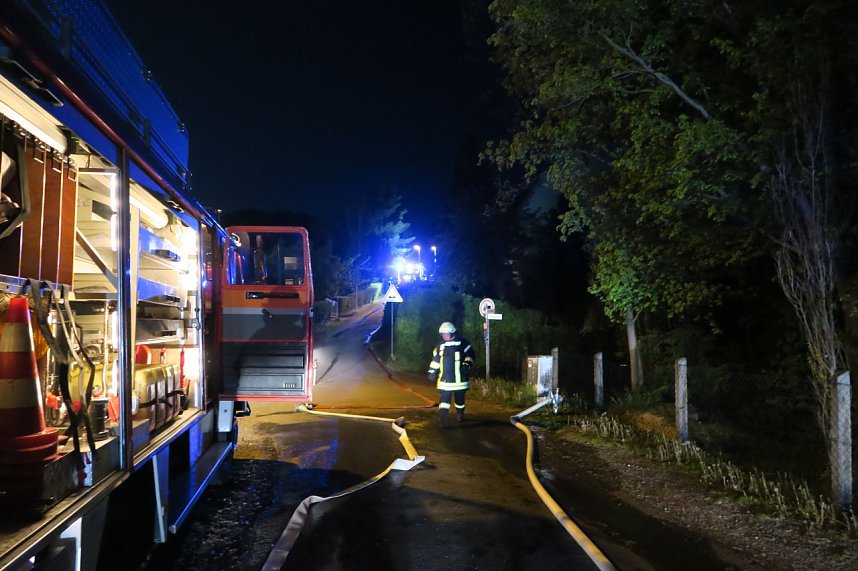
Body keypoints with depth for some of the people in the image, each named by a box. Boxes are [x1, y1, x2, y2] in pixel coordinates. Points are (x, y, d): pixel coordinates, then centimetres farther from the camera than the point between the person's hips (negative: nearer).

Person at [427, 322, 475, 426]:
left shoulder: (462, 343, -3)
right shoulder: (441, 346, 10)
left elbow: (470, 355, -3)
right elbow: (435, 359, 17)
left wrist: (467, 365, -19)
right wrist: (432, 372, 16)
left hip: (459, 377, -2)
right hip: (445, 379, 2)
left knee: (460, 398, 12)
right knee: (444, 398, -9)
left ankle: (460, 414, 33)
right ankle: (442, 417, -16)